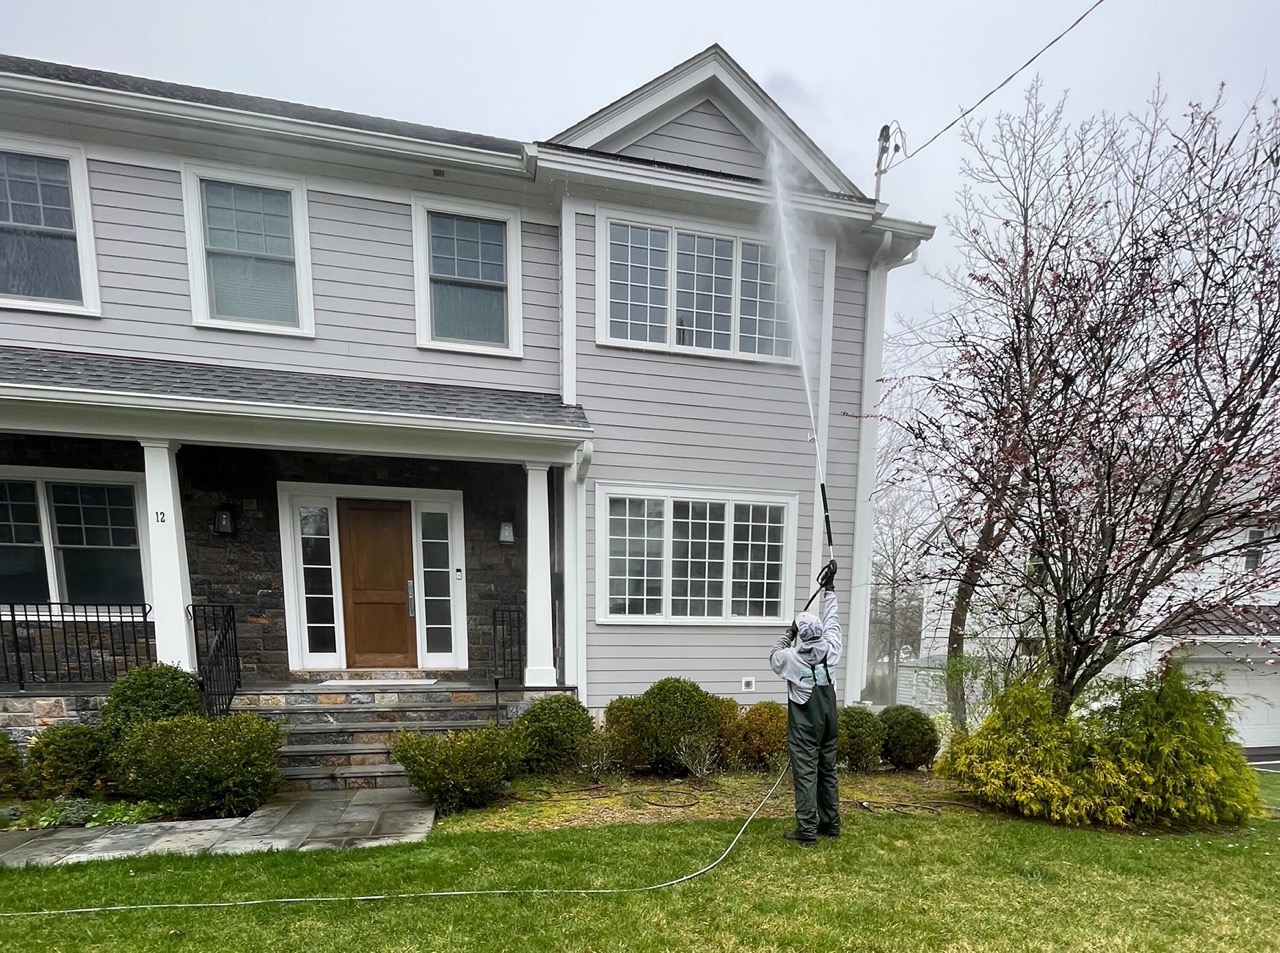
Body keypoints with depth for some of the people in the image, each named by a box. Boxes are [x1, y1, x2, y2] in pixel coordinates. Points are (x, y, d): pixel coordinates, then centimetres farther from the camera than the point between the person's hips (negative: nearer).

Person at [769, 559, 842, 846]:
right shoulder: (831, 650, -7)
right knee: (828, 771, 16)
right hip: (828, 723, 5)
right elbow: (831, 621, 8)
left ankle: (806, 831, 3)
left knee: (805, 775, 0)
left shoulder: (792, 658, -17)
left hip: (804, 726, -5)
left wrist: (788, 635, 15)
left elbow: (773, 657, 6)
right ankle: (830, 825, 27)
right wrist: (829, 588, 17)